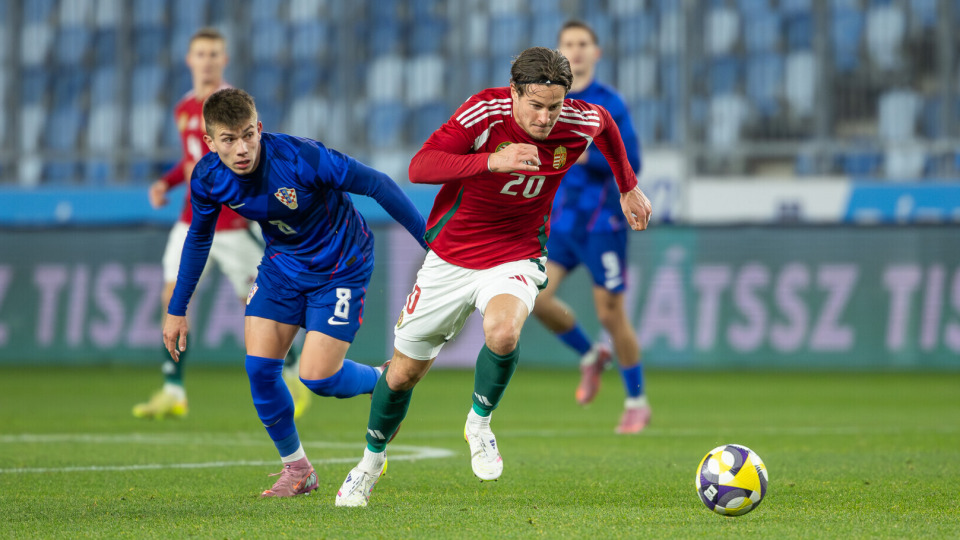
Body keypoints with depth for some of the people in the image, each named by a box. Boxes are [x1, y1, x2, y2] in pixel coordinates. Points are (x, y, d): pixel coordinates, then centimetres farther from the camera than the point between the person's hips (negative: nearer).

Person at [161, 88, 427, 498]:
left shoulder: (300, 159, -33)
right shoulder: (208, 178, -15)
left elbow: (376, 184, -23)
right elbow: (199, 237, 6)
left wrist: (433, 243, -20)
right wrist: (177, 309, 10)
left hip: (339, 266, -5)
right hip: (281, 263, 5)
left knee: (317, 377, -12)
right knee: (259, 369, -7)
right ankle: (296, 468, 14)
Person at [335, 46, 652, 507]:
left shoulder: (581, 122, -14)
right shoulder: (485, 111, -23)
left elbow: (606, 123, 13)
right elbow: (419, 168, -33)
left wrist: (629, 188, 22)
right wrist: (492, 161, -45)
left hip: (515, 258, 0)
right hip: (450, 256, 0)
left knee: (503, 333, -33)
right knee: (404, 372, 10)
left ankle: (479, 423, -3)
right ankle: (371, 461, 38)